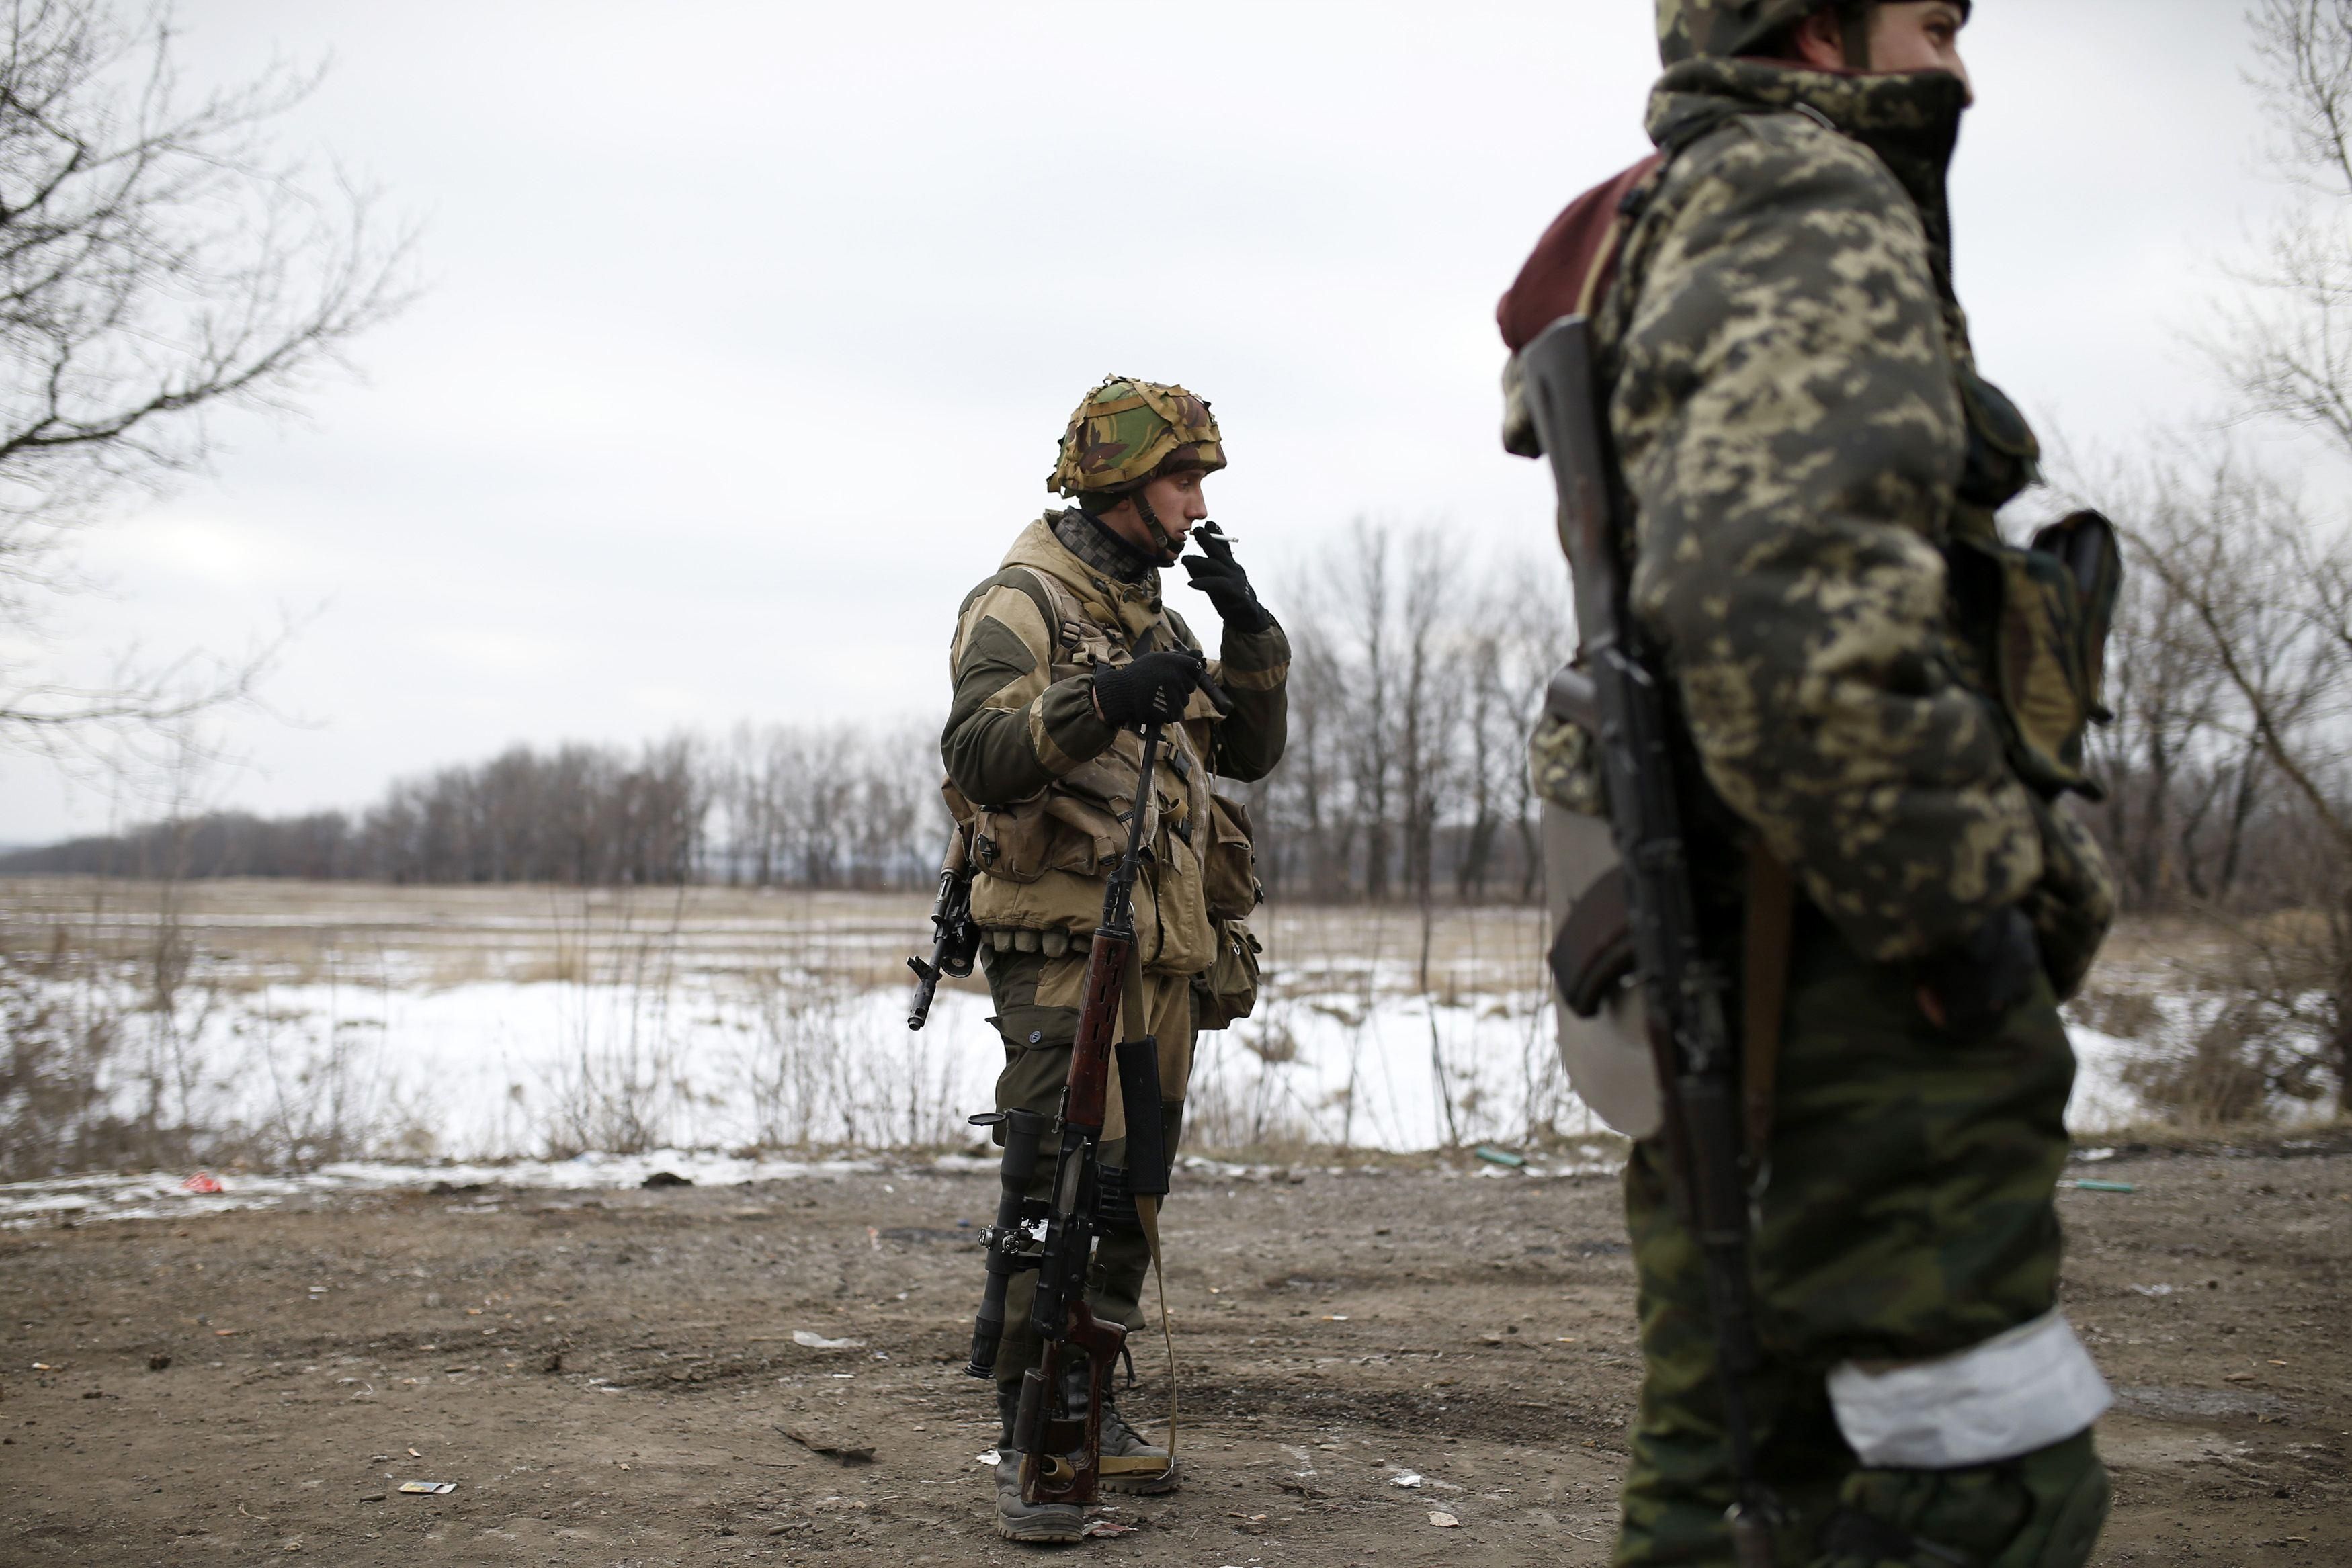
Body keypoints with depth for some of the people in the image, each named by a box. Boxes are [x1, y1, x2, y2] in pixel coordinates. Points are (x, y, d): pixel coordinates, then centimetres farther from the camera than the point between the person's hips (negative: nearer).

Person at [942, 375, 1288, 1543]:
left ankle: (1088, 1409, 22)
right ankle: (1032, 1446, -10)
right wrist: (1102, 701, -31)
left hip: (1164, 954, 8)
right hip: (1064, 950, -8)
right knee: (1055, 1194, -12)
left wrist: (1248, 630, 6)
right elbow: (978, 755, -20)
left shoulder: (1156, 616, 20)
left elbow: (1251, 750, 20)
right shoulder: (1021, 605, -6)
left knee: (1130, 1189, 12)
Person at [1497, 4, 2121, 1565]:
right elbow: (1782, 596, -27)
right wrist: (1959, 906, -19)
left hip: (1729, 1019, 11)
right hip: (1848, 997, -11)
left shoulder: (1687, 239, 24)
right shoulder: (1812, 208, -9)